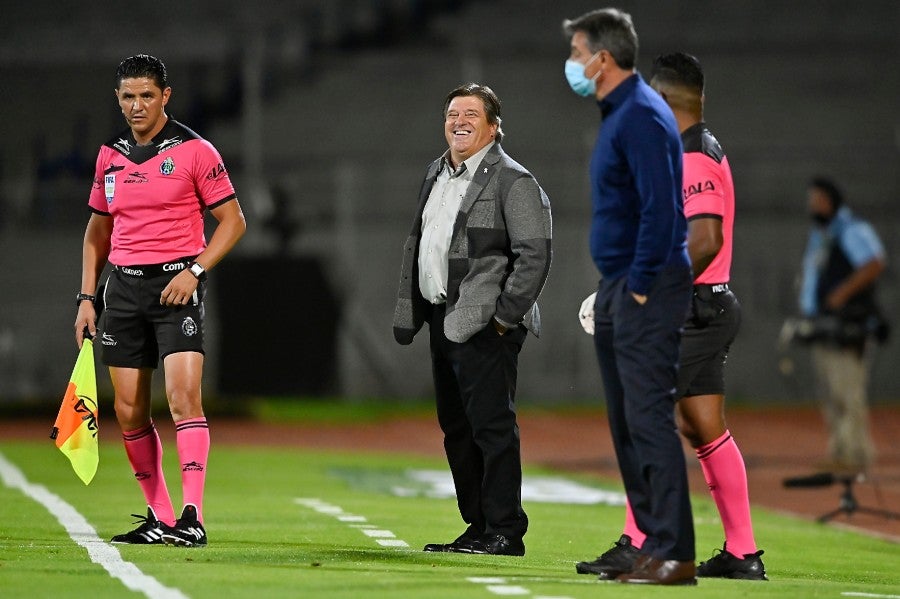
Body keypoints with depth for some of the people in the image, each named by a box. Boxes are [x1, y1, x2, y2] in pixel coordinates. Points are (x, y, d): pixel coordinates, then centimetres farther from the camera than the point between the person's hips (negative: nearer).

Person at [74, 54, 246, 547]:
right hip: (124, 285, 5)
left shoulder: (194, 151, -3)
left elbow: (232, 220, -2)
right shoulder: (109, 156, 12)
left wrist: (195, 270, -14)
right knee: (129, 410, 3)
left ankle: (192, 517, -20)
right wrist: (87, 296, 13)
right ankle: (159, 518, 13)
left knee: (183, 395, -18)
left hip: (176, 284, -5)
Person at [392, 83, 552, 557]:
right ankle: (478, 527, 19)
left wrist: (505, 314, -16)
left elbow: (535, 256, -14)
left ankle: (505, 532, -6)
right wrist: (407, 311, 19)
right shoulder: (437, 174, 17)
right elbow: (415, 245, 24)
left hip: (486, 324, -9)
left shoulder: (513, 181, -9)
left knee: (492, 425, -9)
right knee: (456, 428, 12)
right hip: (443, 319, 9)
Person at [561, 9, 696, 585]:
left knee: (650, 418, -11)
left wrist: (640, 287, -20)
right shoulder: (618, 113, 17)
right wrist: (610, 292, 17)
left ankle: (673, 554, -11)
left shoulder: (641, 116, -15)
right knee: (627, 424, 11)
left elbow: (660, 207, -22)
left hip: (646, 288, -10)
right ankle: (653, 544, 16)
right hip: (618, 287, 10)